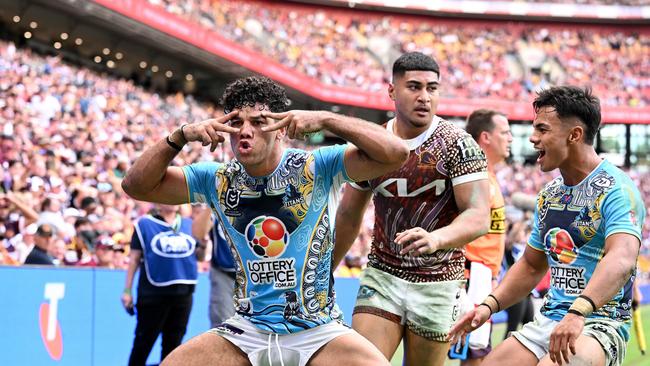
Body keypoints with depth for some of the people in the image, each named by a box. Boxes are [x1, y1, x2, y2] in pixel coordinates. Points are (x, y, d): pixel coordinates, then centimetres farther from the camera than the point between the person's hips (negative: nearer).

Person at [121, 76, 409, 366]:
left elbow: (395, 153, -17)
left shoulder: (317, 168, -7)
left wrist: (325, 120, -25)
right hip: (247, 330, 3)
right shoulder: (217, 180, 3)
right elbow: (136, 186, 1)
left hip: (318, 331, -3)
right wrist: (181, 136, -14)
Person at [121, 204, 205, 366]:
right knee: (143, 343, -1)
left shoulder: (189, 225, 10)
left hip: (183, 292, 4)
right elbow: (134, 259, 0)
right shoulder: (144, 224, -1)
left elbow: (199, 255, 15)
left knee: (173, 343, 9)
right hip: (153, 292, -4)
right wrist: (127, 290, -3)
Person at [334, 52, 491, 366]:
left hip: (437, 284, -2)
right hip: (381, 277, 2)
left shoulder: (458, 145, -9)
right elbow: (348, 216, 15)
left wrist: (435, 238, -37)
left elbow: (479, 217, -18)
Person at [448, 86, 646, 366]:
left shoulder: (615, 190, -12)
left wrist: (578, 312, -43)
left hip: (599, 324, -8)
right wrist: (489, 306, 11)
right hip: (548, 320, 8)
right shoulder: (549, 195, 15)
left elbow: (621, 260, -30)